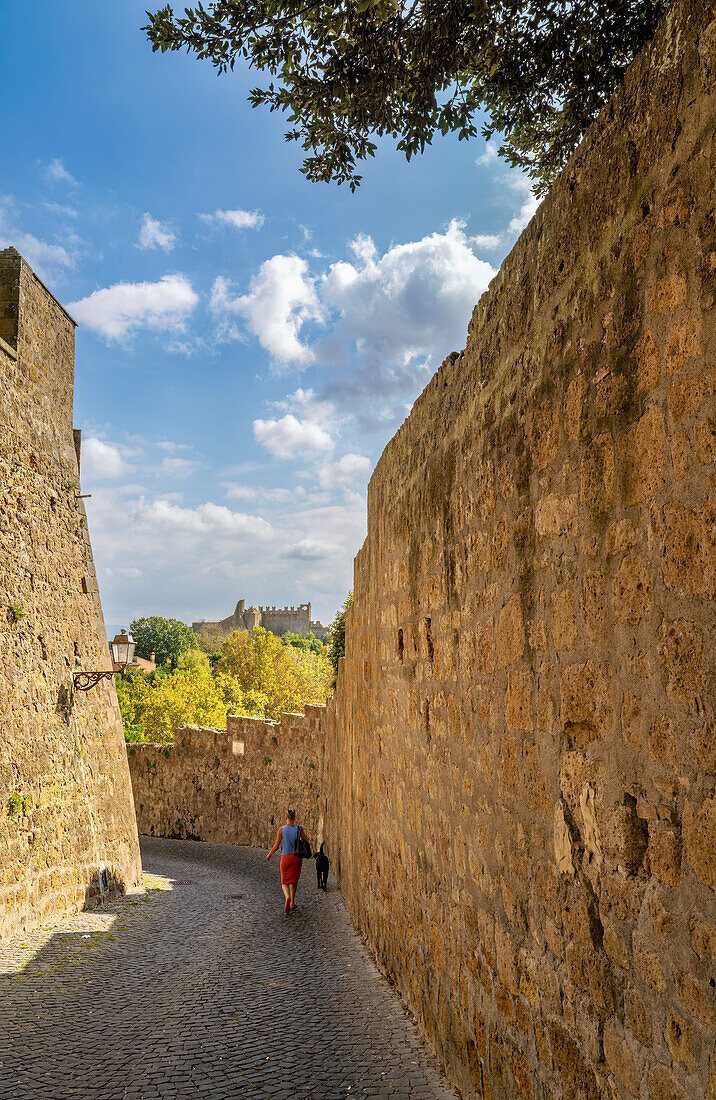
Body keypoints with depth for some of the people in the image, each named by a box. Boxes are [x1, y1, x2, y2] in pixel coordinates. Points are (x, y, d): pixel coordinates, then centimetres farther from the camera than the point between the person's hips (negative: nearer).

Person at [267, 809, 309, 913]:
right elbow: (307, 841, 1)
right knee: (294, 880, 21)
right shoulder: (299, 828, -2)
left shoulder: (282, 829, -5)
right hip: (297, 857, 1)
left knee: (285, 882, 6)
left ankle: (287, 898, -23)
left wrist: (269, 854, 14)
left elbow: (276, 846, -2)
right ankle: (292, 902, 24)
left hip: (285, 857, -1)